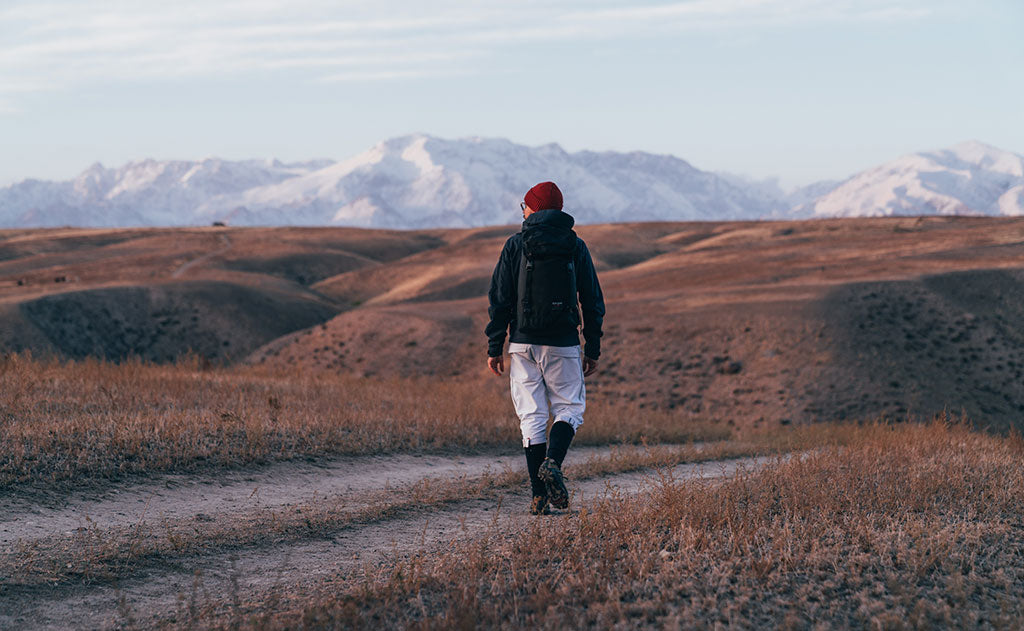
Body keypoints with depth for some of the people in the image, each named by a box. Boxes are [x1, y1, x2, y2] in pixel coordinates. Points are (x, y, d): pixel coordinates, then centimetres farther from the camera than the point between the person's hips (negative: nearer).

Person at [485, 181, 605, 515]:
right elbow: (592, 301, 5)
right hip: (563, 344, 0)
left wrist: (494, 347, 4)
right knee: (569, 408, 11)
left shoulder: (515, 245, 1)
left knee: (531, 415, 4)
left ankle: (540, 496, 0)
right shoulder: (575, 246, 4)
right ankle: (553, 463, -18)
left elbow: (499, 299, -1)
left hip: (523, 343, 0)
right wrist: (593, 349, 11)